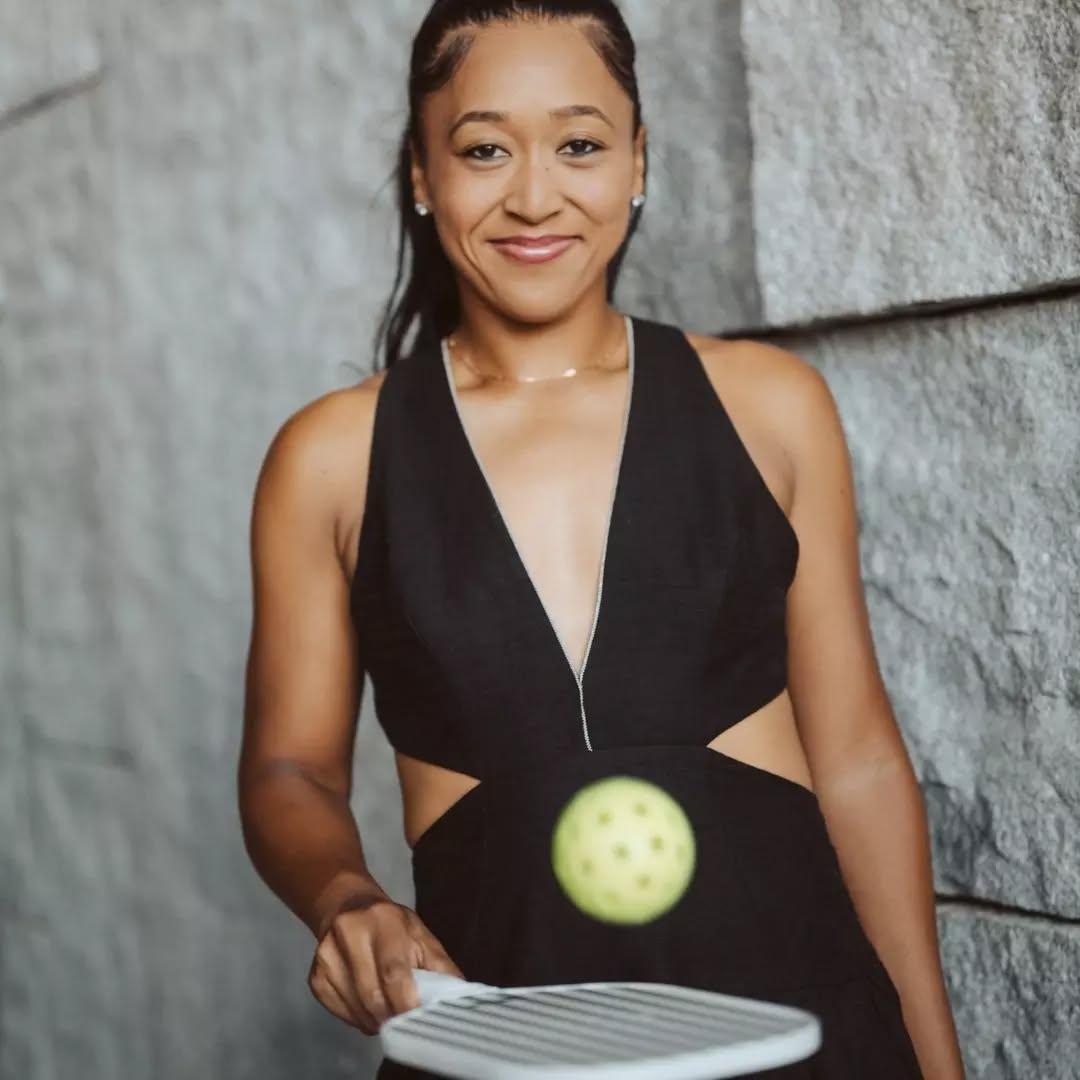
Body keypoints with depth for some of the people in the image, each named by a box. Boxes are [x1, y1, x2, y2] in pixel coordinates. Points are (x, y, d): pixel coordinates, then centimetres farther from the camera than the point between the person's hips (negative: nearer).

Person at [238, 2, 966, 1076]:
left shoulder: (768, 404, 1)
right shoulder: (333, 455, -1)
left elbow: (856, 761, 4)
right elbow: (290, 770, 5)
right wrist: (345, 898, -17)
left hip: (789, 992, 1)